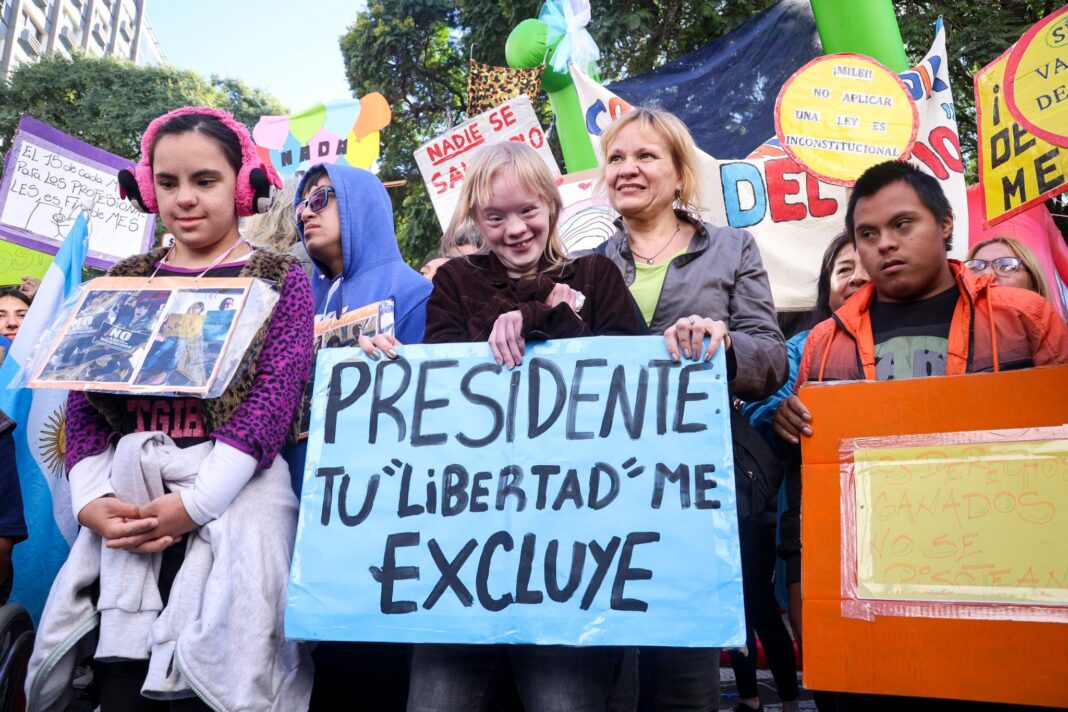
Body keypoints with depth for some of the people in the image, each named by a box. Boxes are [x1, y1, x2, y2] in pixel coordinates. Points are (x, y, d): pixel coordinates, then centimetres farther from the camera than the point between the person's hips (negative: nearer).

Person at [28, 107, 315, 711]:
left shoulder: (280, 279, 2)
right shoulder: (127, 282, 14)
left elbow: (274, 398, -9)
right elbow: (84, 397, 9)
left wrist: (192, 504, -16)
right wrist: (92, 498, -6)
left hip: (232, 501, -3)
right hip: (126, 506, 4)